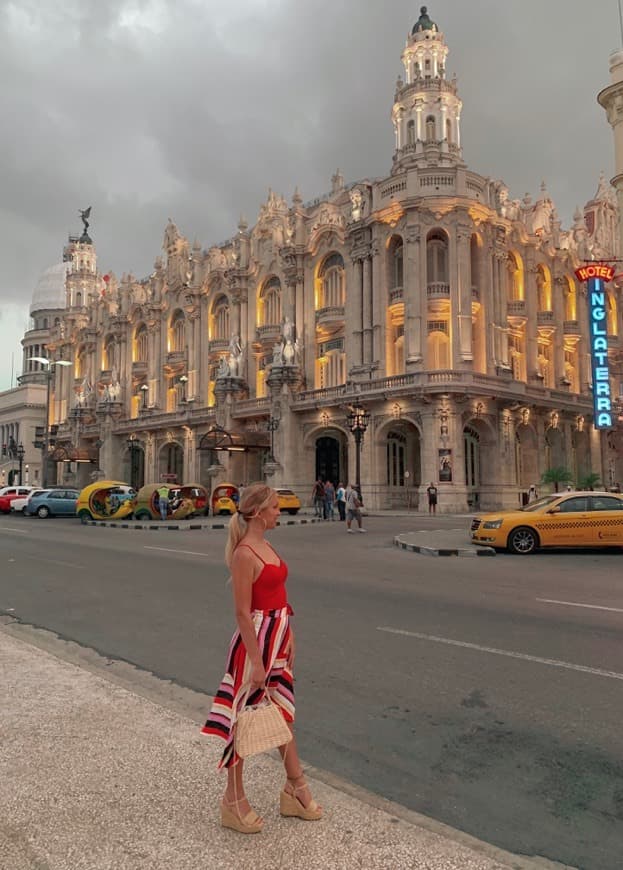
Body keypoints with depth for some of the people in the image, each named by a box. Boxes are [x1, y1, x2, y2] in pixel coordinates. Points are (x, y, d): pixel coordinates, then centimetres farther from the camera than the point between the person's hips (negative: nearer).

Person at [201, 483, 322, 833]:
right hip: (257, 639, -9)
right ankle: (234, 801, 24)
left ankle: (296, 791, 34)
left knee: (284, 714, 19)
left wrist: (289, 639, 17)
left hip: (279, 638, 9)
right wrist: (256, 661, -20)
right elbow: (242, 612, -20)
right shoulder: (244, 554, -20)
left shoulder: (266, 546, 8)